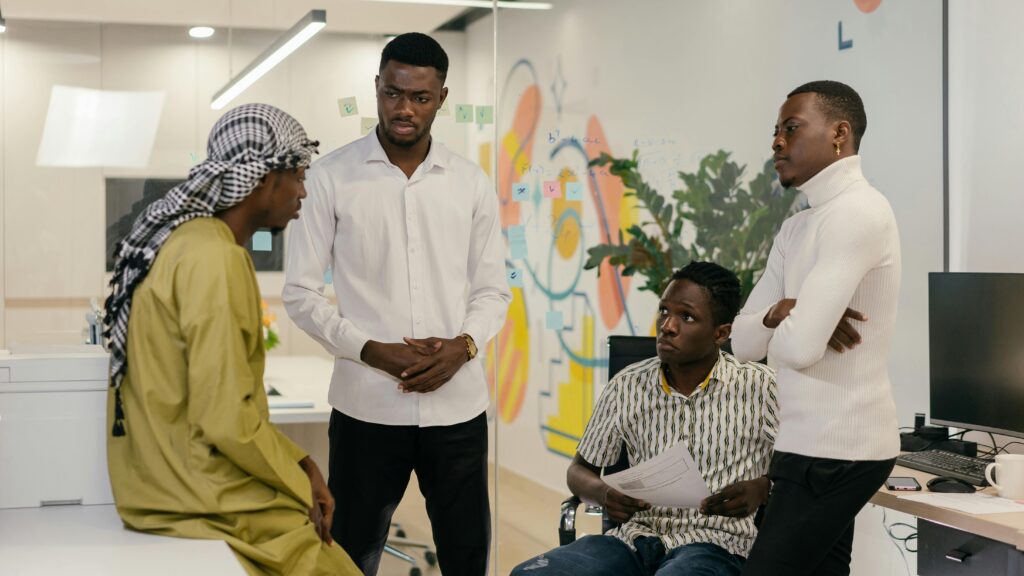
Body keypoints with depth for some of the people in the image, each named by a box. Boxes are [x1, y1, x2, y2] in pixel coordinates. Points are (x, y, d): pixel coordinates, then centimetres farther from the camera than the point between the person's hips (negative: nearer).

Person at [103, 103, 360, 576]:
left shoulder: (187, 240, 11)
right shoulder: (216, 259, -20)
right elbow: (226, 421, -23)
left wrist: (299, 463, 9)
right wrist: (302, 483, -9)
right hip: (199, 497, -9)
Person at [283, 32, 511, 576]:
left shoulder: (471, 183, 5)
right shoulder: (331, 177, -2)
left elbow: (492, 289, 10)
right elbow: (301, 292, -2)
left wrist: (462, 346, -10)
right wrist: (372, 351, -15)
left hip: (458, 404, 2)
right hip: (366, 406, -2)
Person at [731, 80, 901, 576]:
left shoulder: (857, 211, -15)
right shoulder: (796, 228, 15)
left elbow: (799, 347, -24)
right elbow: (743, 340, 11)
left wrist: (787, 326, -1)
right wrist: (781, 314, -10)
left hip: (832, 450, -9)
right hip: (822, 443, 9)